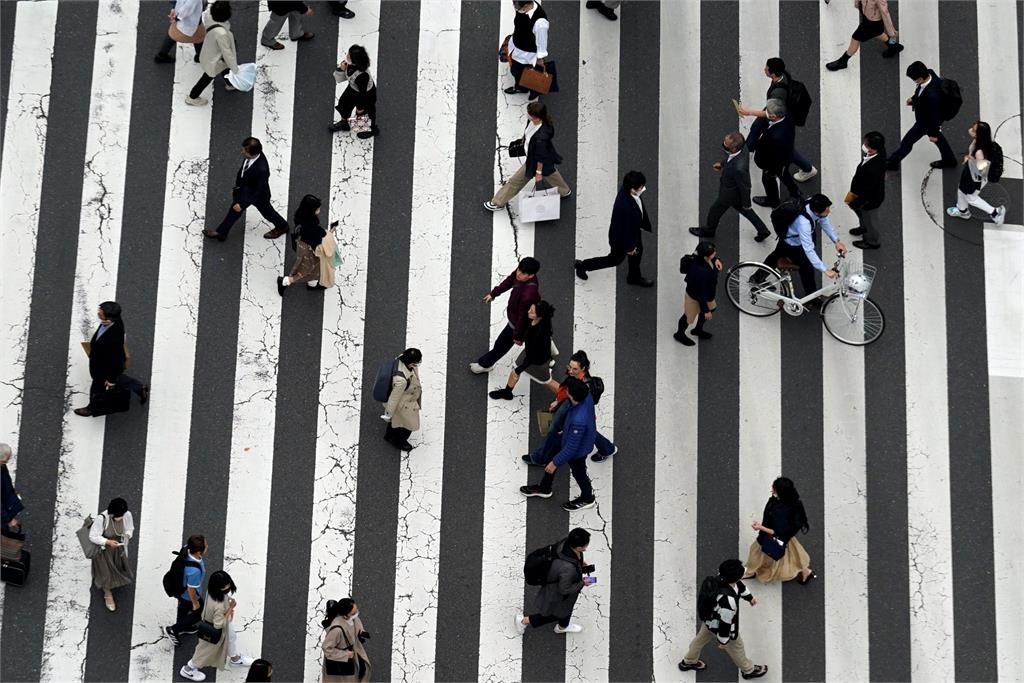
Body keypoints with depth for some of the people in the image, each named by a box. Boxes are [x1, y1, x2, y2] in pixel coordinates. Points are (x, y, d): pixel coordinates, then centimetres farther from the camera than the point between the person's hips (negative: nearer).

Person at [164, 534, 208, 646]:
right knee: (198, 613, 23)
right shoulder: (194, 571, -47)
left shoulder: (186, 551, -28)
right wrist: (195, 603, -11)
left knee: (184, 607, 35)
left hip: (181, 589, 7)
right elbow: (191, 589, -30)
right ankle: (173, 630, 34)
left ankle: (182, 626, 64)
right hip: (189, 596, -7)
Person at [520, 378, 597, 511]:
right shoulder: (587, 395, -26)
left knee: (578, 472, 23)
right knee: (551, 456, 27)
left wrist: (555, 462, -17)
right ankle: (544, 488, 54)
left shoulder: (578, 421, -47)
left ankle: (587, 499, 55)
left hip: (578, 450, -8)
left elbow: (571, 448, -32)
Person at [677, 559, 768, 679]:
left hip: (708, 617, 7)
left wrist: (749, 597, 19)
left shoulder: (721, 578, -24)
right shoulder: (728, 600, -48)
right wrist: (723, 641, -16)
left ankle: (688, 662, 59)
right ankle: (748, 670, 51)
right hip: (719, 626, -7)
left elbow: (739, 585, 1)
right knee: (736, 647, 22)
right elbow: (725, 622, -32)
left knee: (701, 638, 33)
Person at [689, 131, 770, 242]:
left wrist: (746, 204, -13)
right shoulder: (742, 149, -24)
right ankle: (763, 230, 46)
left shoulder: (739, 168, -46)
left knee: (714, 212, 22)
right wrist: (722, 164, -2)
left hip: (730, 194, -7)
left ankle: (708, 231, 52)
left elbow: (745, 187, -28)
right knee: (745, 212, 30)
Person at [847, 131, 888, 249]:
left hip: (870, 199, -7)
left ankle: (871, 242, 52)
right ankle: (864, 227, 63)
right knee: (857, 208, 34)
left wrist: (854, 203, -16)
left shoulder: (873, 170, -47)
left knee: (869, 219, 23)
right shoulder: (880, 151, -23)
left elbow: (867, 192, -32)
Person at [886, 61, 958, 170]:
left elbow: (935, 114, -29)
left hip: (926, 122, -8)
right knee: (938, 137, 31)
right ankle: (949, 160, 52)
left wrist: (933, 133, -14)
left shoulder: (932, 95, -46)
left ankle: (892, 162, 37)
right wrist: (914, 98, 7)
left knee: (907, 142, 13)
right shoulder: (929, 73, -23)